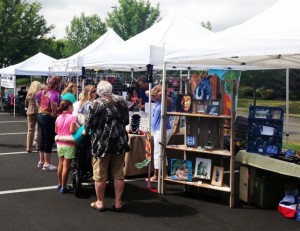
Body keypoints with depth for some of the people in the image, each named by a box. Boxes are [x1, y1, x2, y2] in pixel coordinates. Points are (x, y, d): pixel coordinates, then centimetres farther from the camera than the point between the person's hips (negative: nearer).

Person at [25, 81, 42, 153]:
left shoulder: (28, 94, 3)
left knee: (30, 130, 6)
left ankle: (29, 147, 5)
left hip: (30, 113, 3)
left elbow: (26, 105, 11)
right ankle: (38, 146, 12)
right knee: (39, 130, 8)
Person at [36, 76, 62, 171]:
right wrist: (54, 113, -25)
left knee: (43, 139, 18)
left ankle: (41, 161, 28)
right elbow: (53, 102, -40)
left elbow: (37, 97, 22)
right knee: (49, 140, 0)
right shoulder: (55, 93, -20)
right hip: (49, 118, -9)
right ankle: (47, 164, 8)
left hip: (41, 116, 9)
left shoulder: (44, 91, 6)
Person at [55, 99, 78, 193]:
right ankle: (63, 187, 4)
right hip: (69, 145, -7)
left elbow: (56, 131, 11)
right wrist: (77, 128, -5)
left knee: (60, 164, 19)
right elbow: (72, 130, -23)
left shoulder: (58, 118, 5)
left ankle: (60, 184, 31)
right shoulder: (72, 117, -14)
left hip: (59, 143, 7)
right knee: (66, 166, -1)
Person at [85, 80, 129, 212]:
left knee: (100, 175, 9)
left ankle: (100, 203, 18)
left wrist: (86, 130, 14)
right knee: (118, 174, 11)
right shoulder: (122, 101, 4)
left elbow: (89, 122, -7)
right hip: (120, 142, 4)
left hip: (102, 143, -4)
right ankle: (118, 202, 16)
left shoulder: (98, 103, -10)